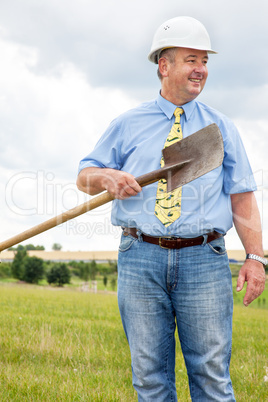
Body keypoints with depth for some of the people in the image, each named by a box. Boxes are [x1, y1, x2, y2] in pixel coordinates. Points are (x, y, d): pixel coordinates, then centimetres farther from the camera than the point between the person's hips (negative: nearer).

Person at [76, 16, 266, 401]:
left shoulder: (221, 127, 14)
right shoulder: (127, 124, 14)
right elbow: (84, 176, 15)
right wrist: (107, 176, -9)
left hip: (204, 259, 0)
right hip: (141, 258, 1)